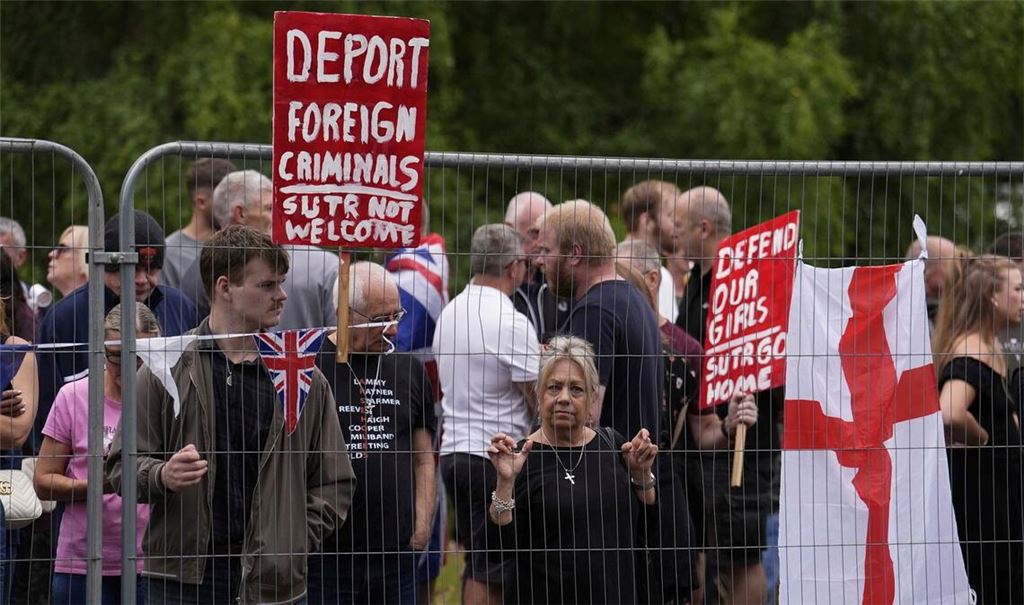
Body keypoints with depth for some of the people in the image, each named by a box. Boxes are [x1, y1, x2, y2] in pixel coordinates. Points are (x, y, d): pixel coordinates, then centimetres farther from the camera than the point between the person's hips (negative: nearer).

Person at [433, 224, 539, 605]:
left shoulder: (450, 313, 11)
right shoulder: (511, 323, -15)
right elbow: (541, 402, -13)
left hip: (453, 451, 8)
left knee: (477, 566, 13)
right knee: (489, 573, -5)